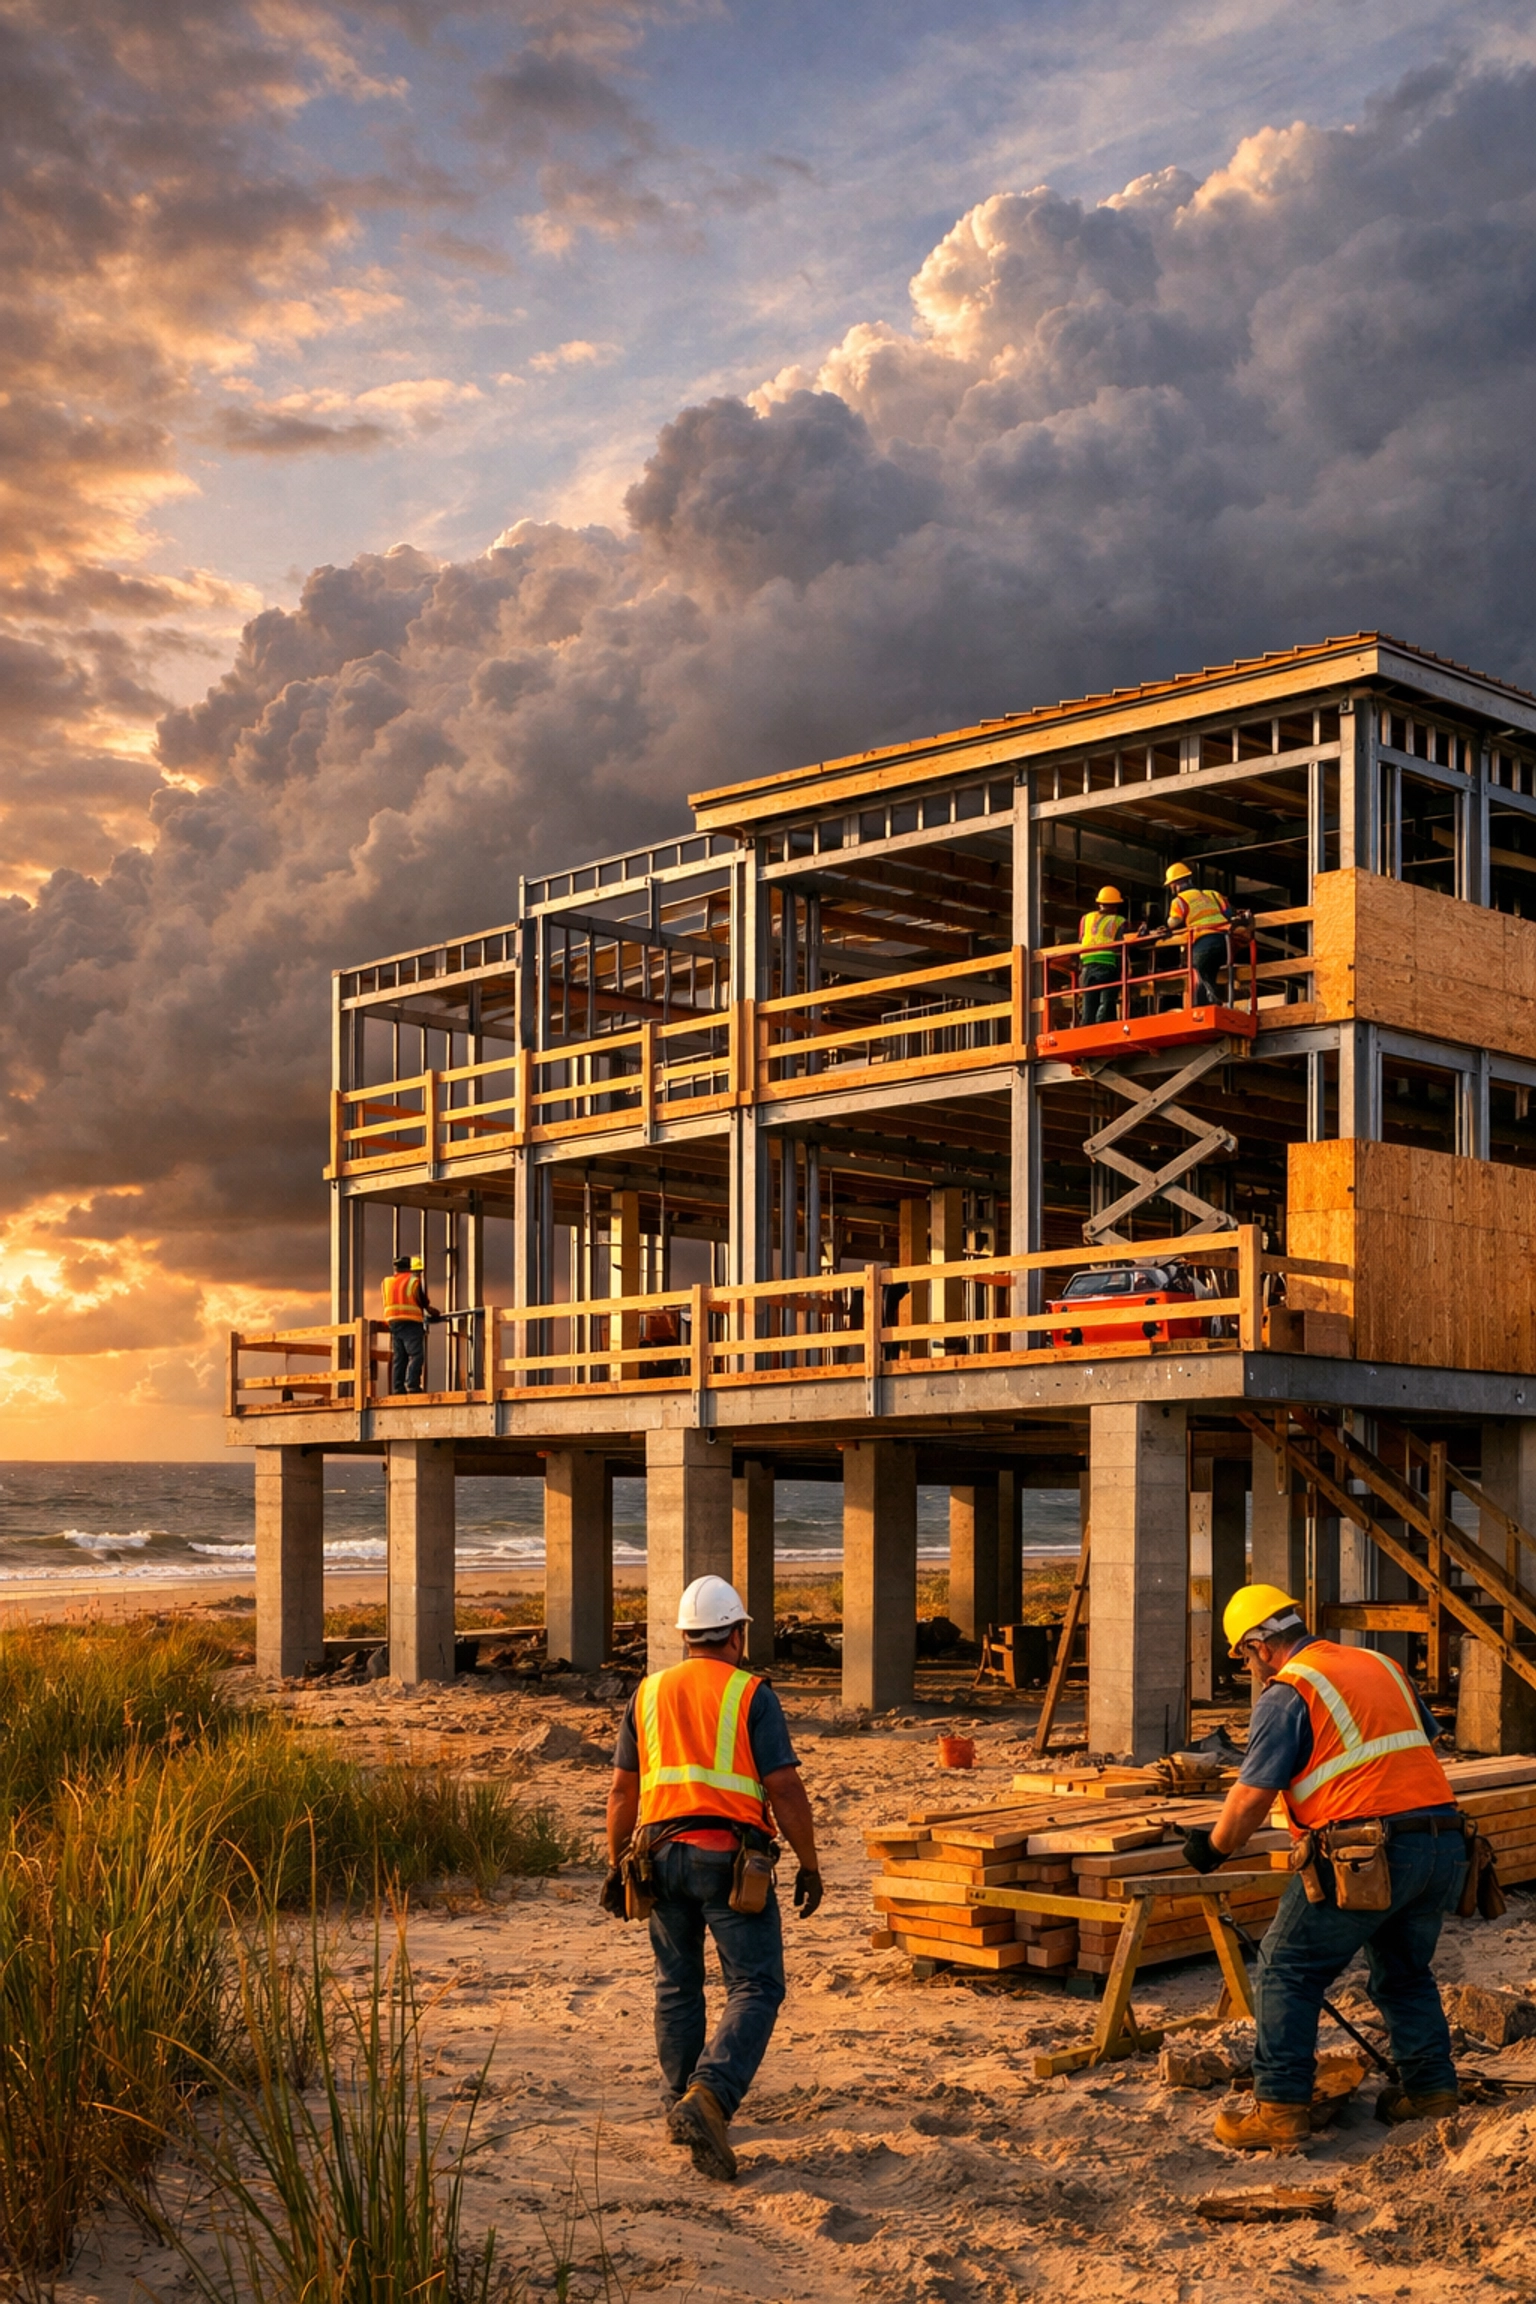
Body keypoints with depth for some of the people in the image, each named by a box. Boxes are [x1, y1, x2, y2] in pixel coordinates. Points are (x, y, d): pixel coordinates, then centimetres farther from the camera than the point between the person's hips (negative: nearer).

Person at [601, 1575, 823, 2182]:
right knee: (755, 1987, -3)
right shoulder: (750, 1695, -2)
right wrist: (809, 1865, 0)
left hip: (661, 1852, 5)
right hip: (729, 1854, -5)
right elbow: (784, 1789, -8)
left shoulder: (648, 1693, 12)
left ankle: (682, 2107, 26)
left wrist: (617, 1865, 21)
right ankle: (709, 2096, -22)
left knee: (677, 1986, 18)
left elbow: (623, 1790, 14)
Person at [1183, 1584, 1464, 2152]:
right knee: (1405, 1972, 25)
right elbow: (1428, 1738, 29)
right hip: (1444, 1843, 7)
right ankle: (1432, 2090, 23)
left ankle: (1282, 2108, -1)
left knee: (1288, 1971, 2)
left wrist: (1213, 1847, 9)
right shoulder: (1383, 1667, 17)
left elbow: (1252, 1796, -7)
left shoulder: (1287, 1693, -4)